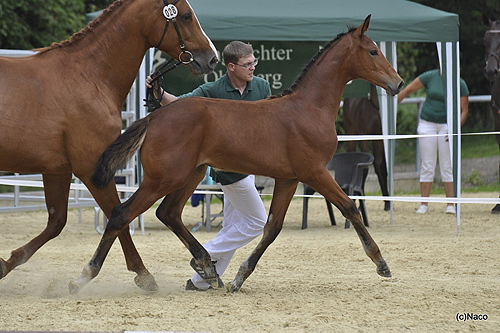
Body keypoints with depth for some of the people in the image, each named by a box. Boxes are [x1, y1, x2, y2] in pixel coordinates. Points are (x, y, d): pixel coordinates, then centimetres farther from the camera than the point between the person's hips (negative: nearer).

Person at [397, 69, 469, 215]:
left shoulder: (460, 84, -3)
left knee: (447, 166, -3)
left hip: (447, 125, 0)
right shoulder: (430, 77, -4)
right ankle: (424, 204, 3)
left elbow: (464, 111, -1)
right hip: (427, 124, 0)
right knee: (427, 166, 0)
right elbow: (407, 90, 3)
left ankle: (451, 205, 1)